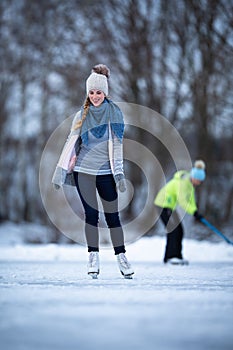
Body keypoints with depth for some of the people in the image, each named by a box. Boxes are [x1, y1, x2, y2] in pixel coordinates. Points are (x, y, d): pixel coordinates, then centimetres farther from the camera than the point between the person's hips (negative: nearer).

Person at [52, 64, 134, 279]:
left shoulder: (114, 113, 1)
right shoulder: (82, 115, 6)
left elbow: (117, 144, 0)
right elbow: (71, 143, 6)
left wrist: (119, 172, -6)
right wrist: (60, 172, 2)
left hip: (105, 172, -1)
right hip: (83, 171, 1)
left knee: (112, 216, 0)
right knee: (91, 215, 0)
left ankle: (121, 258, 5)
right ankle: (93, 258, 4)